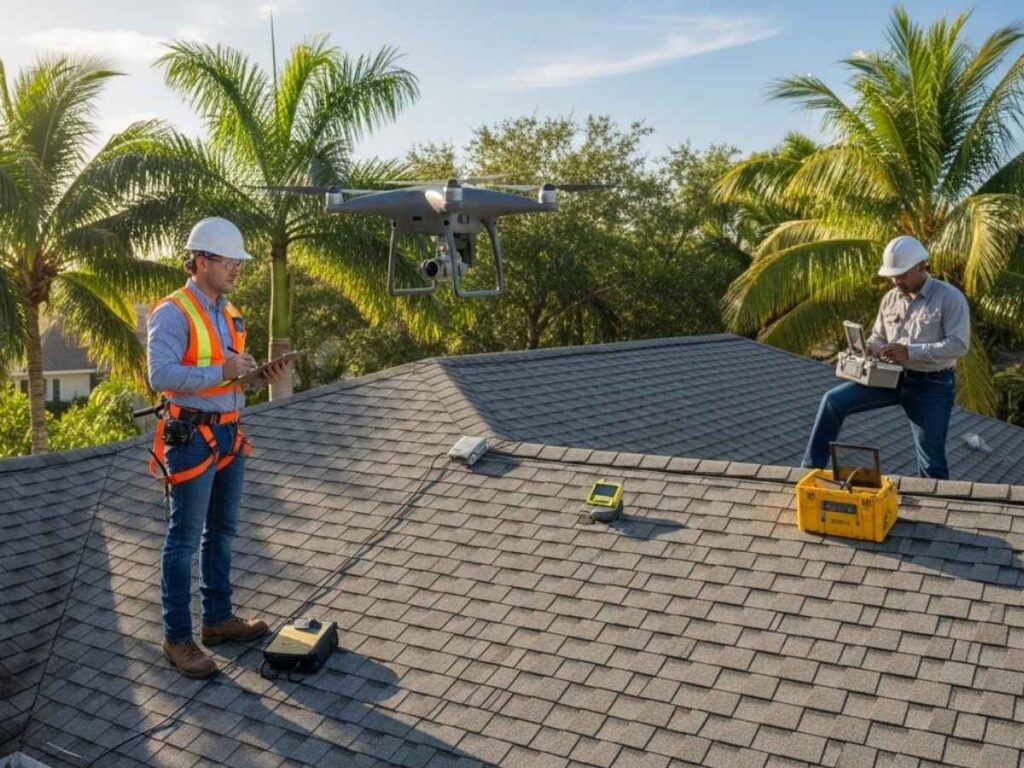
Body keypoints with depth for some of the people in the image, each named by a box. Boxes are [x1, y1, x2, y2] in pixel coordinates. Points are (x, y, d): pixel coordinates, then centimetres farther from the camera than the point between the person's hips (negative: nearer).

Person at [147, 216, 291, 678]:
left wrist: (261, 376, -1)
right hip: (192, 438, -8)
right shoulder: (173, 313, -13)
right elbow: (161, 375, -24)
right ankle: (177, 638, 11)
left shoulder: (229, 313, 12)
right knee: (185, 539, 0)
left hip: (229, 434, 8)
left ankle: (218, 618, 30)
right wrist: (222, 371, -26)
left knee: (221, 532, 16)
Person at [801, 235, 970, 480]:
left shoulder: (950, 297, -11)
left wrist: (909, 351, -28)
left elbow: (959, 344, -19)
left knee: (932, 461, 3)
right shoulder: (890, 299, 6)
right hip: (893, 378, 5)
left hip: (931, 385, -4)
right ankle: (811, 468, -8)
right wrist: (864, 350, -8)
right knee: (834, 401, -13)